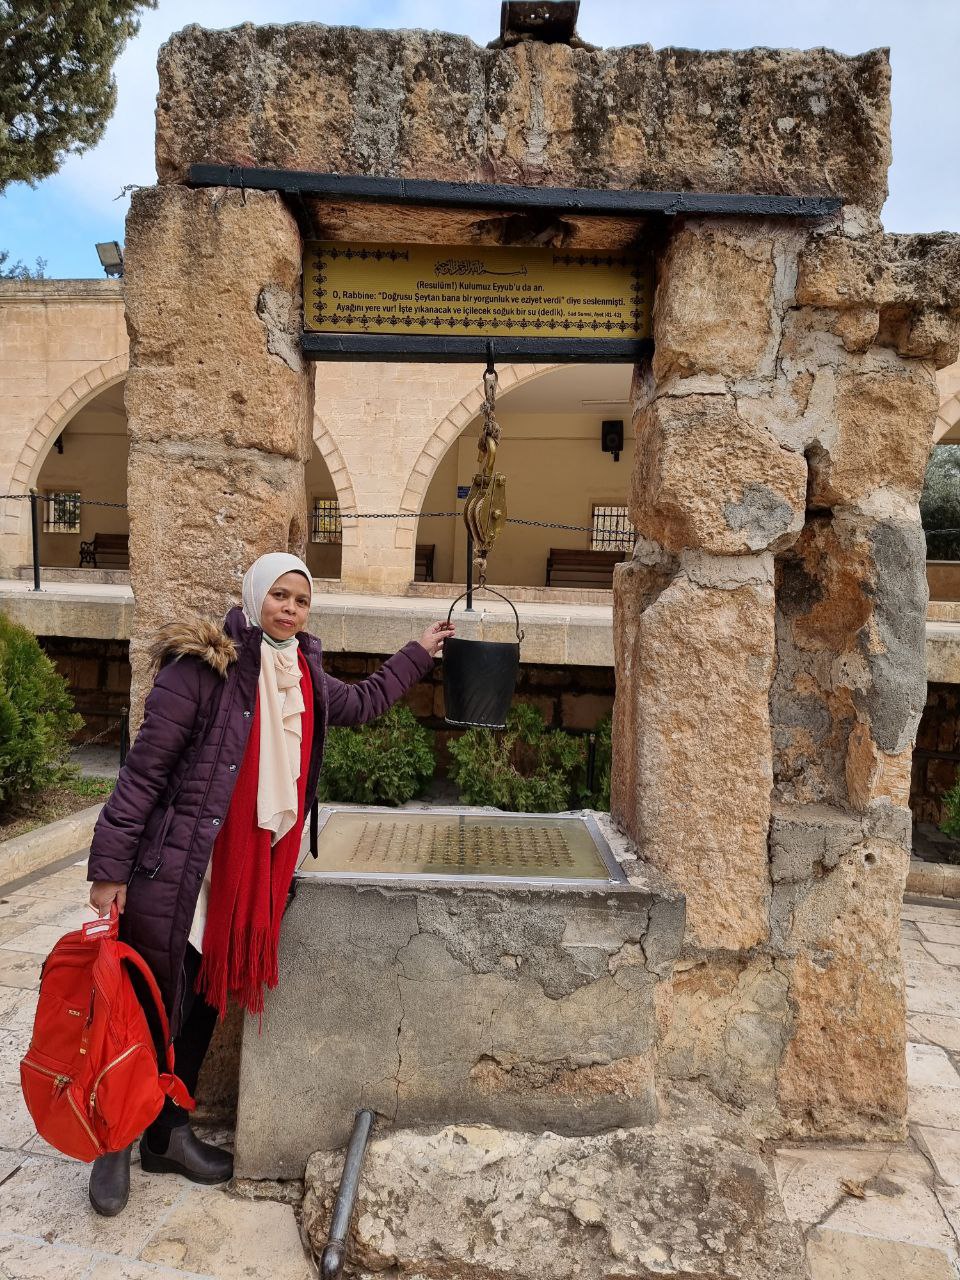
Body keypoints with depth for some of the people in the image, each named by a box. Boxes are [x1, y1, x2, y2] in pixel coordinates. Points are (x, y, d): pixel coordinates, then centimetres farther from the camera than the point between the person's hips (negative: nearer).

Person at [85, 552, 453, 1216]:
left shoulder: (308, 680, 8)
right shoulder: (202, 666, -13)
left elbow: (365, 699, 29)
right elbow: (144, 769, -13)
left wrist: (419, 652, 33)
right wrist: (110, 868, -14)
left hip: (249, 873, 6)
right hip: (172, 872, -6)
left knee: (205, 1003, 17)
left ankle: (168, 1134, 37)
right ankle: (115, 1140, 32)